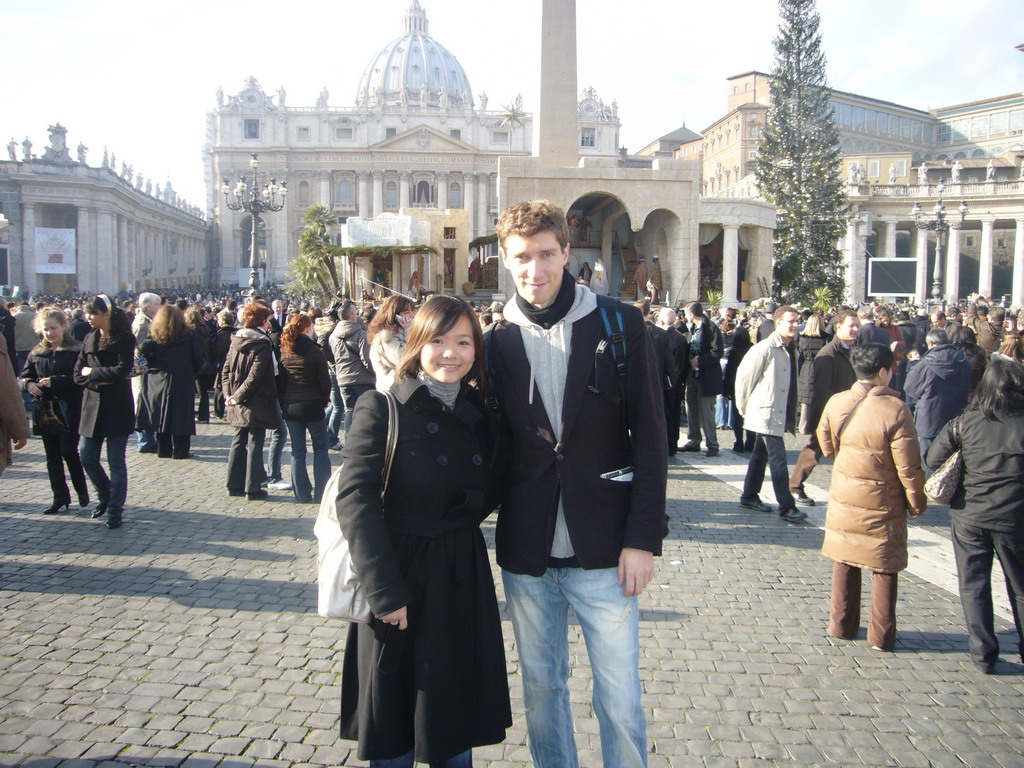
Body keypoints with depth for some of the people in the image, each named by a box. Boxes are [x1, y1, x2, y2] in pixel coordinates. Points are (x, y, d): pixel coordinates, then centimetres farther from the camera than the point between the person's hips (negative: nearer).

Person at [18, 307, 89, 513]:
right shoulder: (37, 353, 8)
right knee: (52, 455, 9)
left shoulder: (76, 350, -8)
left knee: (69, 452, -4)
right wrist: (28, 384, -10)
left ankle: (82, 491, 17)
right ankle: (60, 497, 17)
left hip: (70, 409, -5)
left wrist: (56, 381, -22)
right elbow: (23, 378, 12)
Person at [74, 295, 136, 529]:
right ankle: (106, 497, 30)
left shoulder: (125, 338, -5)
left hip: (117, 407, -5)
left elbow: (122, 370, -17)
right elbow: (78, 374, 7)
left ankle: (115, 510, 10)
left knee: (116, 461, 1)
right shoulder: (89, 339, 11)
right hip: (93, 405, 6)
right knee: (87, 458, 7)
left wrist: (92, 373, -7)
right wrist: (98, 382, -12)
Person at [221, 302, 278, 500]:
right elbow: (255, 376, -21)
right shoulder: (262, 344, -15)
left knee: (238, 442, 15)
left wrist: (229, 394, 3)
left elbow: (226, 369, 7)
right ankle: (252, 489, 5)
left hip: (238, 403, 7)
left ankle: (234, 485, 22)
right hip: (256, 403, -7)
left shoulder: (236, 340, 7)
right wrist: (238, 396, -13)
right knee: (255, 444, 0)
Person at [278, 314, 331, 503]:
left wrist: (284, 402, 13)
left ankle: (302, 494, 11)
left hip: (289, 407, 4)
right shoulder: (314, 352, -11)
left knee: (297, 451, 10)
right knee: (320, 448, 9)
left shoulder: (283, 352, 1)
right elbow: (324, 380, -10)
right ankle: (321, 493, 5)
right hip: (312, 405, -4)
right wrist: (325, 400, 6)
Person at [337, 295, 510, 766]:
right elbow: (355, 500, -17)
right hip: (398, 576, -4)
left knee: (457, 728, 16)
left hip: (463, 580, 5)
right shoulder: (381, 408, -10)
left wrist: (463, 516, -6)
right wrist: (385, 592, -20)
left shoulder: (479, 414, 6)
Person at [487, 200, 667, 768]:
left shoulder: (619, 326, -3)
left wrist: (643, 538, -9)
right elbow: (494, 443, 7)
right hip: (526, 553, 3)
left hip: (604, 551, -2)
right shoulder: (497, 341, 3)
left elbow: (650, 438, -4)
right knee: (541, 689, 16)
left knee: (620, 698, 6)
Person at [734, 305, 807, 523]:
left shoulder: (789, 349, 10)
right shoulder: (765, 348, -15)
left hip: (779, 413, 9)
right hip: (766, 413, -9)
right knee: (778, 458, -8)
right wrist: (744, 407, -5)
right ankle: (786, 506, -4)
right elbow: (744, 376, -12)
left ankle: (749, 497, 27)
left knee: (761, 455, 16)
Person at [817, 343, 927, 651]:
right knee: (884, 567, 10)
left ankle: (841, 624, 26)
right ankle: (881, 635, 19)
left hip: (843, 496, 4)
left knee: (845, 562, 17)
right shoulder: (896, 409, -20)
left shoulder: (836, 403, -6)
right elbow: (908, 466, -15)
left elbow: (827, 446, 9)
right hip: (882, 502, -4)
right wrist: (917, 504, -2)